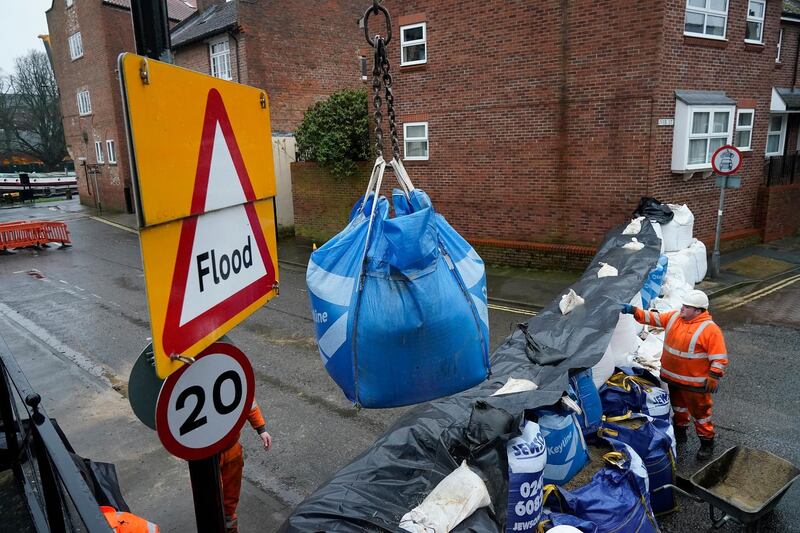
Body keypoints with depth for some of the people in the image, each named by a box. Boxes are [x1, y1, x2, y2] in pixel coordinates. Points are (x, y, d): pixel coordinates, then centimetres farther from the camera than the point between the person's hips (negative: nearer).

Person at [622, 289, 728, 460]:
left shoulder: (710, 329, -19)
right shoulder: (674, 317, 0)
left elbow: (719, 358, -18)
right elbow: (653, 318, 5)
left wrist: (713, 378, -21)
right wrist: (633, 310, -8)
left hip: (695, 382, -7)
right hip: (673, 378, 7)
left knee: (700, 411, 5)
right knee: (678, 405, 24)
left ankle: (707, 442, 23)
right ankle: (680, 430, 44)